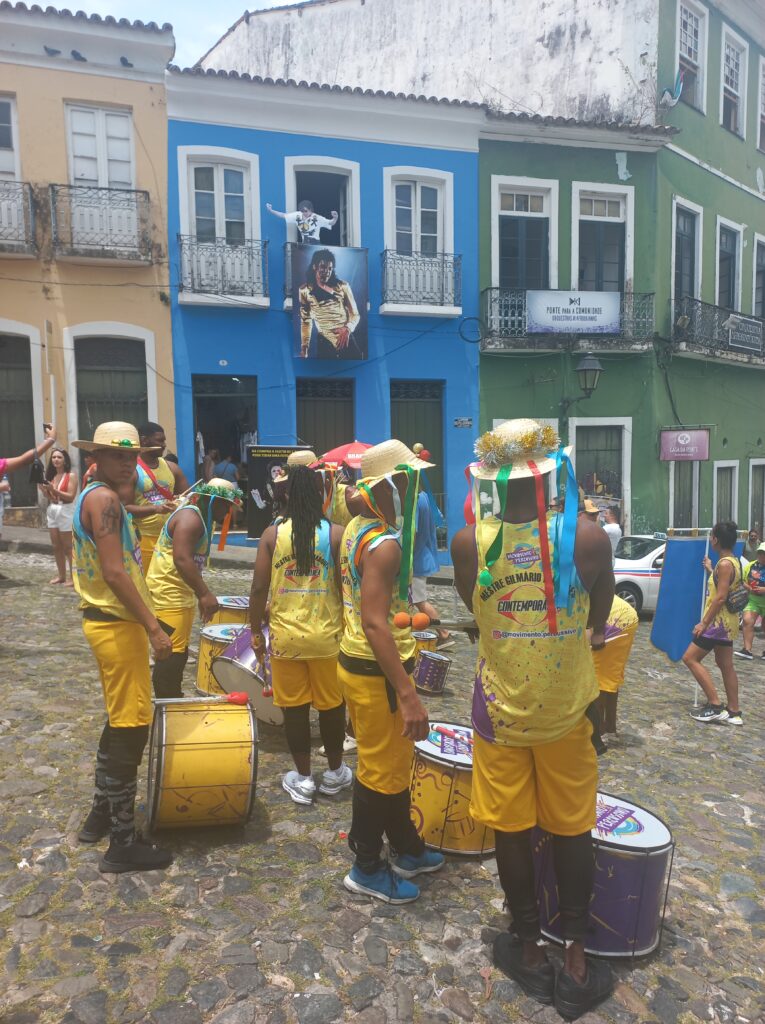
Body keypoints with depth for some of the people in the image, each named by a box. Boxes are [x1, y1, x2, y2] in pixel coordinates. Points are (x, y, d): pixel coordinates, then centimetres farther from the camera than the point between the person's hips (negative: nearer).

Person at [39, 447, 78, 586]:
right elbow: (49, 497, 11)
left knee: (68, 547, -4)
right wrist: (43, 489, -6)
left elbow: (71, 496, -14)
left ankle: (73, 576, 1)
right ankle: (61, 575, 19)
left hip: (66, 512, -7)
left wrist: (54, 490, -22)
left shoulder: (71, 476, -7)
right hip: (52, 512, 7)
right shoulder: (51, 475, 12)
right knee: (56, 546, 10)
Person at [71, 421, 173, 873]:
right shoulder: (105, 499, -17)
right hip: (117, 623, -10)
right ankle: (124, 842, 8)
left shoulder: (95, 496, 14)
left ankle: (103, 813, 34)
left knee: (121, 721, 21)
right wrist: (153, 627, -22)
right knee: (132, 725, -3)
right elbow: (115, 572, -25)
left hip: (109, 619, 10)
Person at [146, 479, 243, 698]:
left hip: (179, 593, 11)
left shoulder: (198, 517, 17)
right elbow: (181, 559, -28)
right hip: (170, 595, -11)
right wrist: (205, 594, -30)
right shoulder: (190, 518, -16)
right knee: (172, 655, -9)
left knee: (178, 653, 18)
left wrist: (201, 594, 23)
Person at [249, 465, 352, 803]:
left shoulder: (272, 534, -4)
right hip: (327, 635, 0)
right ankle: (334, 772, 30)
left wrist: (256, 633, 6)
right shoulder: (335, 534, -7)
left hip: (285, 636, 0)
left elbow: (259, 589, -5)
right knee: (331, 705, 16)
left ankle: (302, 778, 23)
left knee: (294, 708, 12)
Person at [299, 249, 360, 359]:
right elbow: (305, 321, 12)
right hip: (325, 343, 0)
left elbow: (355, 314, 7)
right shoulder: (304, 290, 6)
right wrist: (304, 348, 9)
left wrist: (347, 329, -13)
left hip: (346, 339, 1)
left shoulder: (342, 286, 4)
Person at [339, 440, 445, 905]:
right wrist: (407, 693, -30)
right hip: (376, 671, -10)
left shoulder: (357, 528, 6)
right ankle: (368, 868, 25)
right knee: (382, 771, 7)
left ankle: (407, 848, 40)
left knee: (395, 760, 23)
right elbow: (375, 624, -30)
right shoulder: (385, 545, -24)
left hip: (357, 659, 10)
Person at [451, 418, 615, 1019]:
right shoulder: (589, 538, -17)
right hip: (566, 709, 0)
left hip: (501, 708, 0)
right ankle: (577, 961, 32)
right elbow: (597, 624, -2)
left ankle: (530, 952, 35)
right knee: (572, 831, 18)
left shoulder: (470, 542, -16)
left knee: (512, 831, 16)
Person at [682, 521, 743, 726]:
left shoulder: (724, 564, -21)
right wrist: (710, 571, 27)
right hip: (726, 621, 10)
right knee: (725, 665, 15)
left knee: (690, 658, -5)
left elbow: (721, 597, -25)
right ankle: (734, 712, 20)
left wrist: (704, 622, -22)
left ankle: (715, 706, -4)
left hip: (719, 622, -10)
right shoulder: (732, 561, 9)